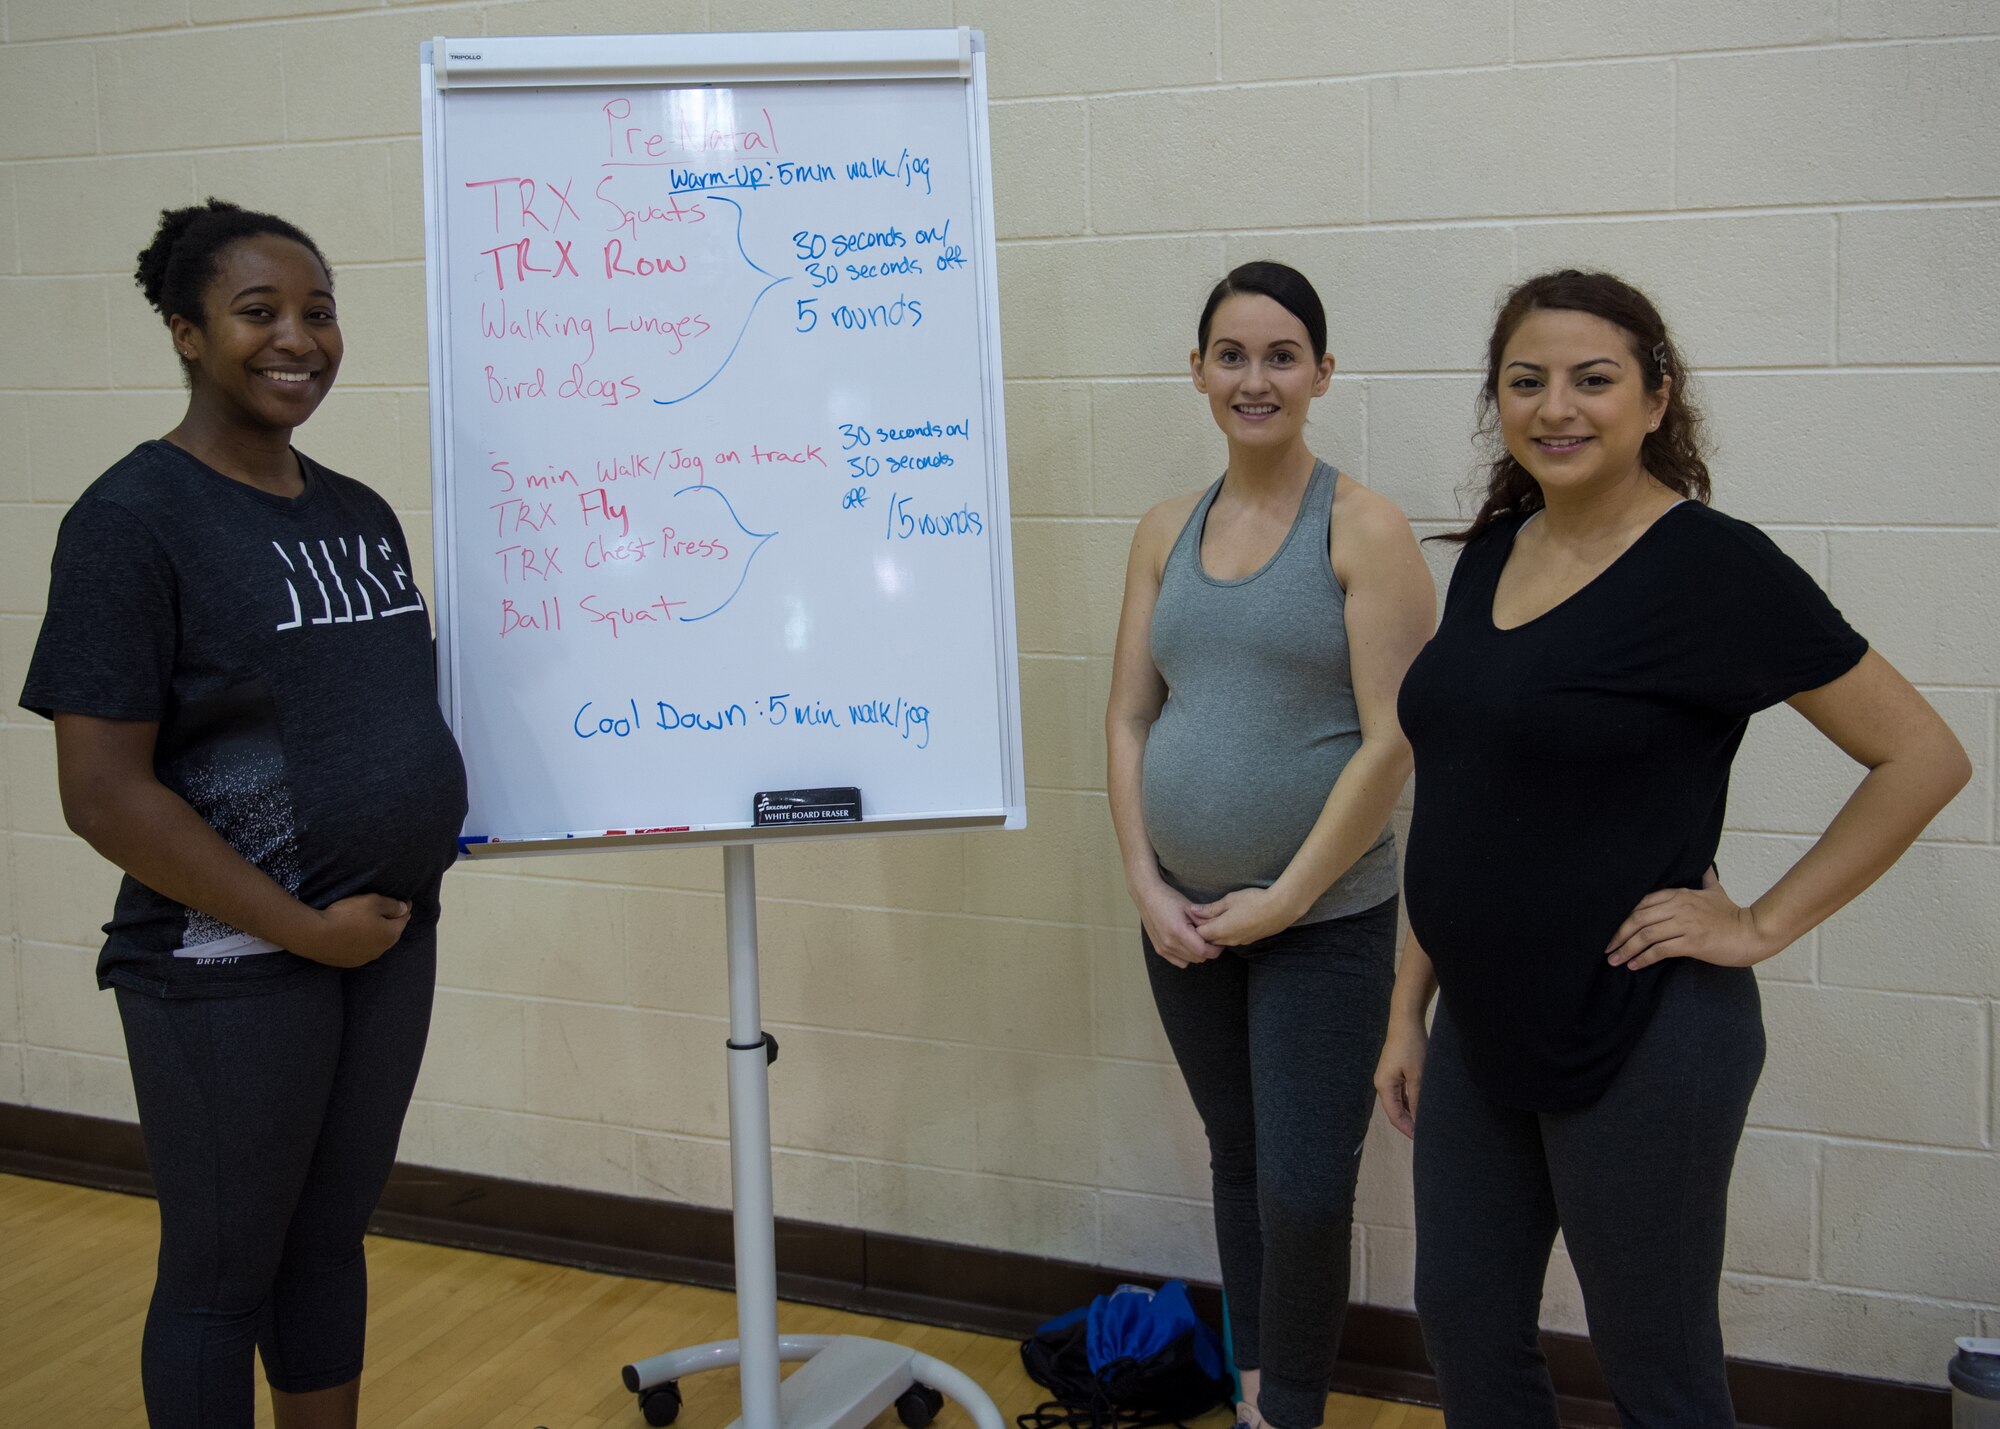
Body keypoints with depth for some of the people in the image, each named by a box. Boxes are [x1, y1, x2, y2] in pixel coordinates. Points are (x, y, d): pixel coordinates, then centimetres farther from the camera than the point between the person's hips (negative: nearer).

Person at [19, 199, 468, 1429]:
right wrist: (303, 927, -16)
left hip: (392, 941, 6)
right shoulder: (133, 520, -12)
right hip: (232, 967, -6)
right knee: (224, 1270, 9)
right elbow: (102, 791, -17)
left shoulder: (360, 513, 9)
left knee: (332, 1239, 17)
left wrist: (404, 890, 5)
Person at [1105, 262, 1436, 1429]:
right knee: (1237, 1162, 17)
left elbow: (1392, 740, -14)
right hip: (1185, 919, 5)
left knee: (1302, 1192, -3)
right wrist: (1148, 885, -3)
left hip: (1323, 922, -5)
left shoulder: (1363, 531, -9)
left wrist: (1284, 899, -14)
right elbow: (1128, 718, 7)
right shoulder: (1166, 534, 6)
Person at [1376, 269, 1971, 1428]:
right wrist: (1410, 1009, 12)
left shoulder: (1710, 565, -14)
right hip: (1482, 1030, 7)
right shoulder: (1492, 554, 6)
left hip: (1637, 1038, -7)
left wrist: (1762, 925, -14)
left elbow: (1923, 756, -13)